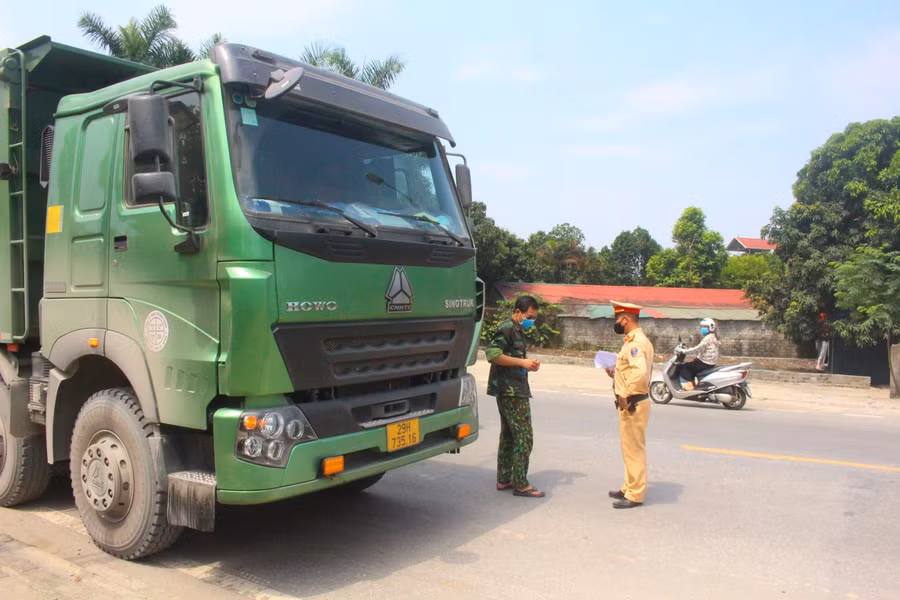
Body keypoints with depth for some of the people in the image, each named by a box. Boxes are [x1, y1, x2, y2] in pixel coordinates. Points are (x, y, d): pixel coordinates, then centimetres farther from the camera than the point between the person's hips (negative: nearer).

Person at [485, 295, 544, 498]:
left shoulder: (517, 330, 17)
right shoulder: (507, 328, -13)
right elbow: (492, 354, -24)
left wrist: (528, 364, 6)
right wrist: (522, 362, -22)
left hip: (510, 391, 10)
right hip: (511, 391, -10)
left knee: (508, 435, 14)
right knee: (524, 436, -7)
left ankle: (504, 479, 22)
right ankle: (520, 484, -1)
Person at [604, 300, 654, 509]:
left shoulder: (636, 342, -20)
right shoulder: (634, 341, 13)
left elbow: (640, 372, -33)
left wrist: (626, 396, -26)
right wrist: (616, 374, 9)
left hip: (632, 404, -11)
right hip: (630, 404, 11)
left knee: (633, 449, -2)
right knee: (630, 448, 19)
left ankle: (635, 495, 7)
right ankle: (630, 488, 31)